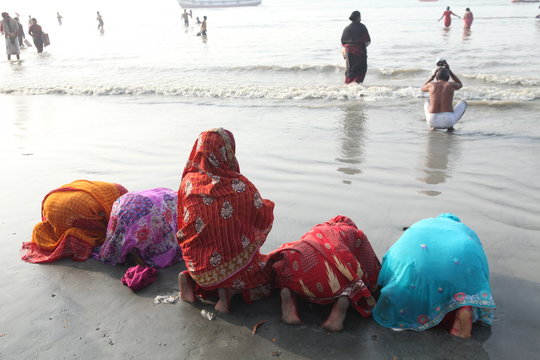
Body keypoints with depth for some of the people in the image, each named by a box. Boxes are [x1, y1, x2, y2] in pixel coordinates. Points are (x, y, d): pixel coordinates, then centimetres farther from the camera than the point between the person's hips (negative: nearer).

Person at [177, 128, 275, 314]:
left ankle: (190, 280, 6)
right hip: (233, 262, -4)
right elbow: (264, 220, -4)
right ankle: (230, 289, -4)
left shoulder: (188, 181, -9)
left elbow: (183, 226, 2)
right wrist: (268, 205, 18)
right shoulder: (240, 185, -19)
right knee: (267, 272, 24)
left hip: (197, 264, 5)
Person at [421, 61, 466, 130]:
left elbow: (423, 89, 34)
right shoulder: (451, 84, 6)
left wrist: (433, 75, 37)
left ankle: (434, 126, 18)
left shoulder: (431, 84, 7)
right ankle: (450, 125, 13)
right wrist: (449, 71, 34)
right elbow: (460, 85, 34)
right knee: (463, 103, 28)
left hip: (433, 121, 2)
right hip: (447, 120, -1)